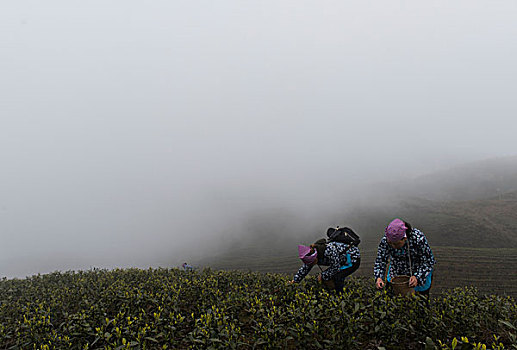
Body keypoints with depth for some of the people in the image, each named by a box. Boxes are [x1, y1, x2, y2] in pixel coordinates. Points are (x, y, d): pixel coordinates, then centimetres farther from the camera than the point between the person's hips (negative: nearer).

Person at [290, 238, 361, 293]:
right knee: (324, 280, 0)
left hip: (353, 259, -8)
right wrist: (295, 280, 8)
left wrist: (323, 276, -15)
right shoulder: (312, 254, -10)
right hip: (343, 261, 8)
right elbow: (305, 268, 5)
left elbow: (335, 267, -25)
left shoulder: (329, 251, -36)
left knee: (335, 277, -24)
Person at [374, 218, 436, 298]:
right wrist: (378, 278, -36)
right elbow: (380, 261, -17)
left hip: (419, 273, -2)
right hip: (397, 273, 2)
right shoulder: (385, 241, -26)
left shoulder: (418, 238, -33)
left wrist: (417, 278, -38)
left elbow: (428, 262, -24)